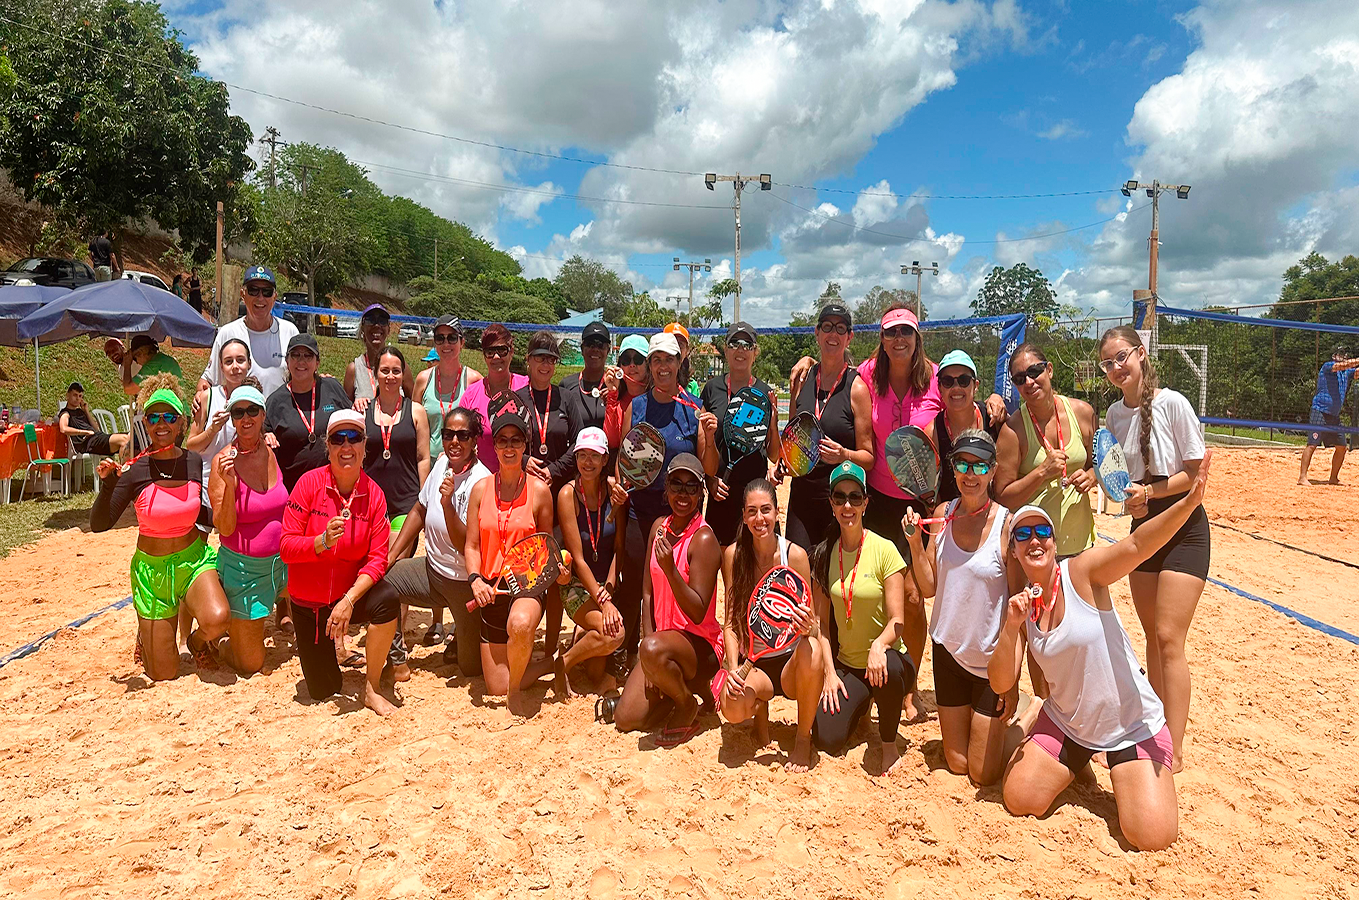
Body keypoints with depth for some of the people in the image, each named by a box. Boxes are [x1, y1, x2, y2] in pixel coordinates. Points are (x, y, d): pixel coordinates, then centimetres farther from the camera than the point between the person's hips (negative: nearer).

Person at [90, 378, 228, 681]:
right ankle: (146, 632, 39)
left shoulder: (194, 462, -4)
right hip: (152, 567, -1)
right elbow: (99, 525, -13)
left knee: (217, 619, -31)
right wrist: (107, 484, -25)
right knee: (163, 674, 3)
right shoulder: (135, 470, -12)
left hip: (193, 558, 1)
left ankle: (197, 640, 8)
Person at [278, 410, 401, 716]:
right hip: (308, 601, 0)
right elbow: (286, 547, -15)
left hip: (351, 594, 0)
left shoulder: (373, 493, -11)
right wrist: (322, 541, -34)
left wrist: (348, 601, -26)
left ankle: (371, 689, -13)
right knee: (322, 691, 6)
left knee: (387, 603, -35)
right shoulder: (310, 483, -14)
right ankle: (323, 648, 42)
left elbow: (378, 558, -13)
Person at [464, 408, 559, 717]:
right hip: (492, 587, 3)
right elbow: (472, 545, 5)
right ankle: (551, 662, 32)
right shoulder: (481, 489, 3)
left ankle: (516, 690, -12)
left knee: (520, 624, -40)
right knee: (496, 687, 3)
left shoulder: (539, 490, -4)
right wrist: (475, 579, -13)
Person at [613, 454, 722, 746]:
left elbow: (698, 613, -20)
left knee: (654, 649, -38)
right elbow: (648, 593, 2)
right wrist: (650, 666, -5)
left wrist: (670, 569, -35)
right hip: (664, 635, 6)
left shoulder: (703, 539, -17)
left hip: (700, 642, -6)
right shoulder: (660, 527, 2)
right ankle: (688, 684, 18)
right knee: (625, 719, -5)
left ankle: (687, 706, -7)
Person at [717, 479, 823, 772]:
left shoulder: (795, 555, -10)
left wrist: (808, 627, -32)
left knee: (812, 650, -36)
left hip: (790, 659, 0)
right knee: (733, 708, -31)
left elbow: (813, 625, -7)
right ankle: (761, 708, 9)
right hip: (753, 663, 1)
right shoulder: (733, 555, -5)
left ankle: (803, 739, -10)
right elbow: (730, 623, -4)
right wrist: (732, 668, -20)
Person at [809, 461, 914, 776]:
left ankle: (889, 744, -9)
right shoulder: (824, 555, 1)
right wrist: (829, 671, -7)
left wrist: (878, 646, -33)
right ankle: (859, 704, 20)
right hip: (846, 664, 3)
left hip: (885, 659, -3)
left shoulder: (884, 550, -11)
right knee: (826, 740, -15)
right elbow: (821, 620, 4)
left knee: (889, 668, -39)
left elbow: (897, 620, -12)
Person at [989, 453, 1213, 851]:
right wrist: (1011, 627, -25)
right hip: (1066, 724, 4)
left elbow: (1137, 545, -37)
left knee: (1153, 836, -15)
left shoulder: (1082, 572, -17)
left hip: (1133, 724, -4)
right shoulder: (1021, 606, -4)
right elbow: (1001, 684, -9)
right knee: (1019, 801, 0)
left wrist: (1188, 503, -54)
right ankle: (1077, 764, 28)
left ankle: (1124, 775, 17)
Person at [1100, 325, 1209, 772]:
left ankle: (1175, 752, -2)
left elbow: (1196, 472, -12)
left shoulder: (1172, 403, -14)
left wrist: (1149, 492, -24)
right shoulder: (1114, 413, 4)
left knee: (1168, 638, -10)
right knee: (1152, 635, 12)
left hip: (1184, 528, -6)